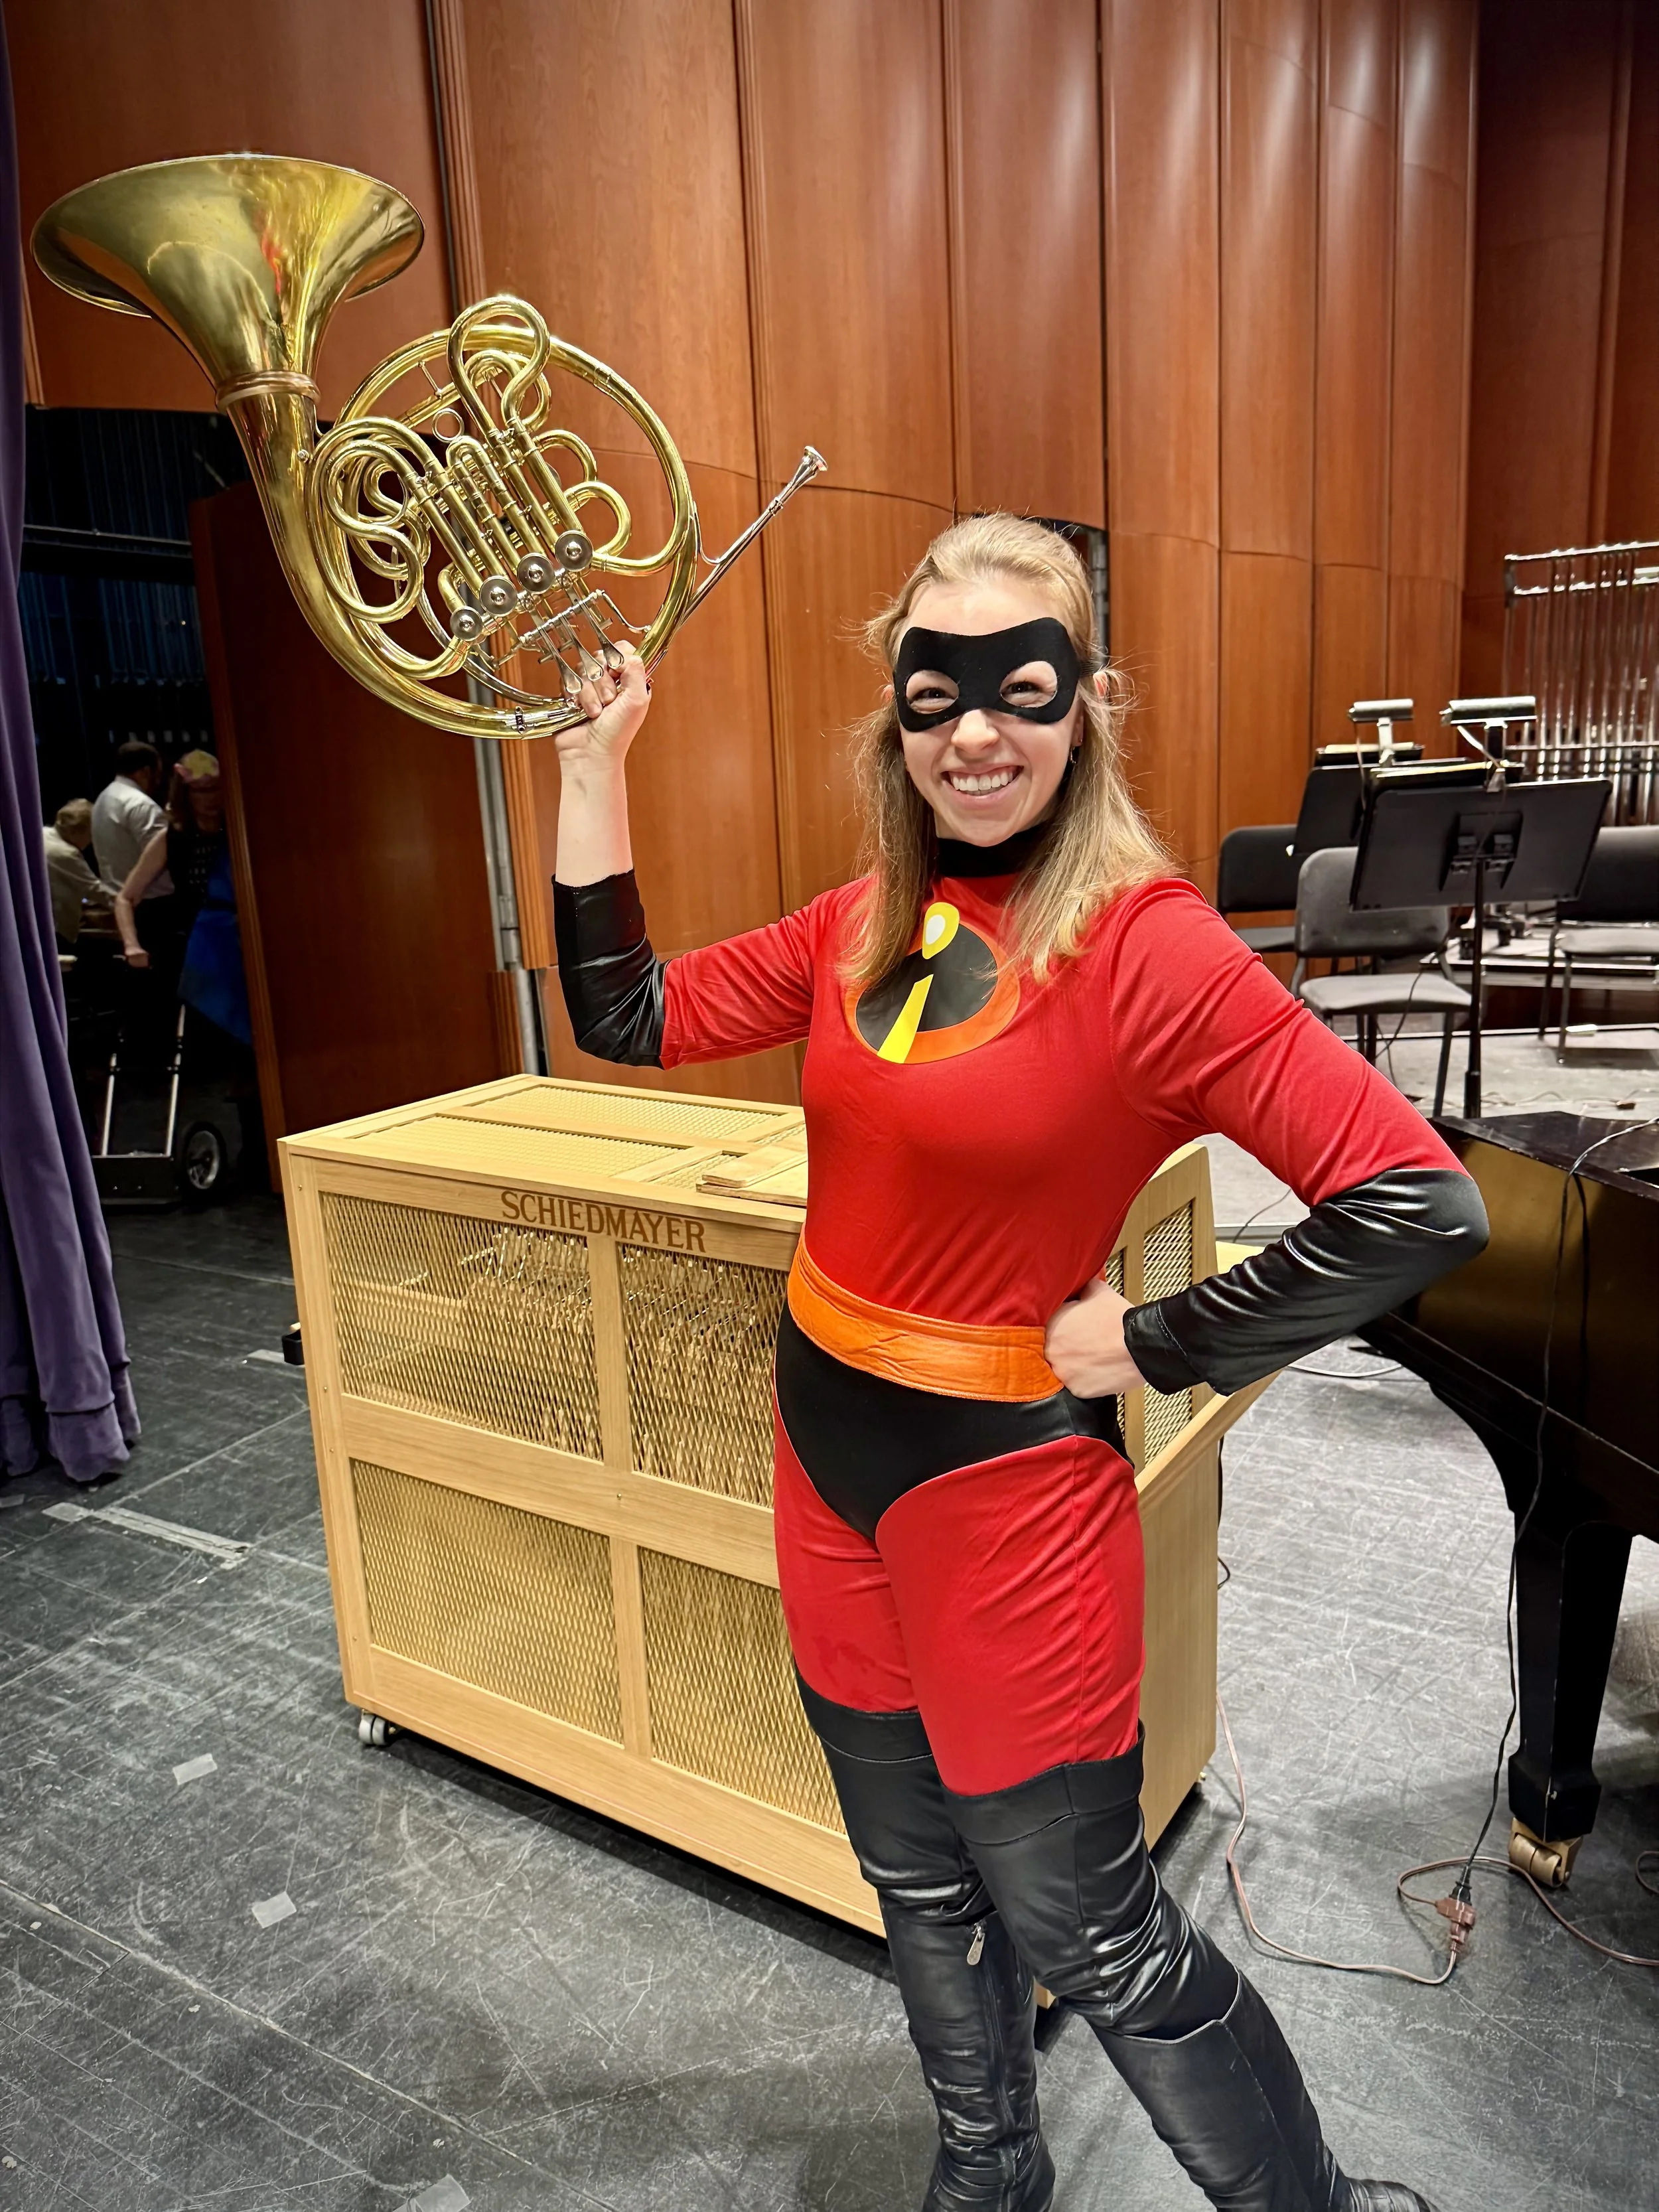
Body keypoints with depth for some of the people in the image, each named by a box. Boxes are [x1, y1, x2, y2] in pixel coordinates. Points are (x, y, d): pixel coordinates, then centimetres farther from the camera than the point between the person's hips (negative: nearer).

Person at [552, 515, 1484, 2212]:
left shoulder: (1142, 944, -19)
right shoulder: (868, 920, 1)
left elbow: (1419, 1202, -23)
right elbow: (630, 1020, 5)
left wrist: (1146, 1345, -17)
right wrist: (595, 763, 2)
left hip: (1007, 1485, -6)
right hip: (827, 1451, 7)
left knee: (1079, 1923, 12)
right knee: (917, 1878, 25)